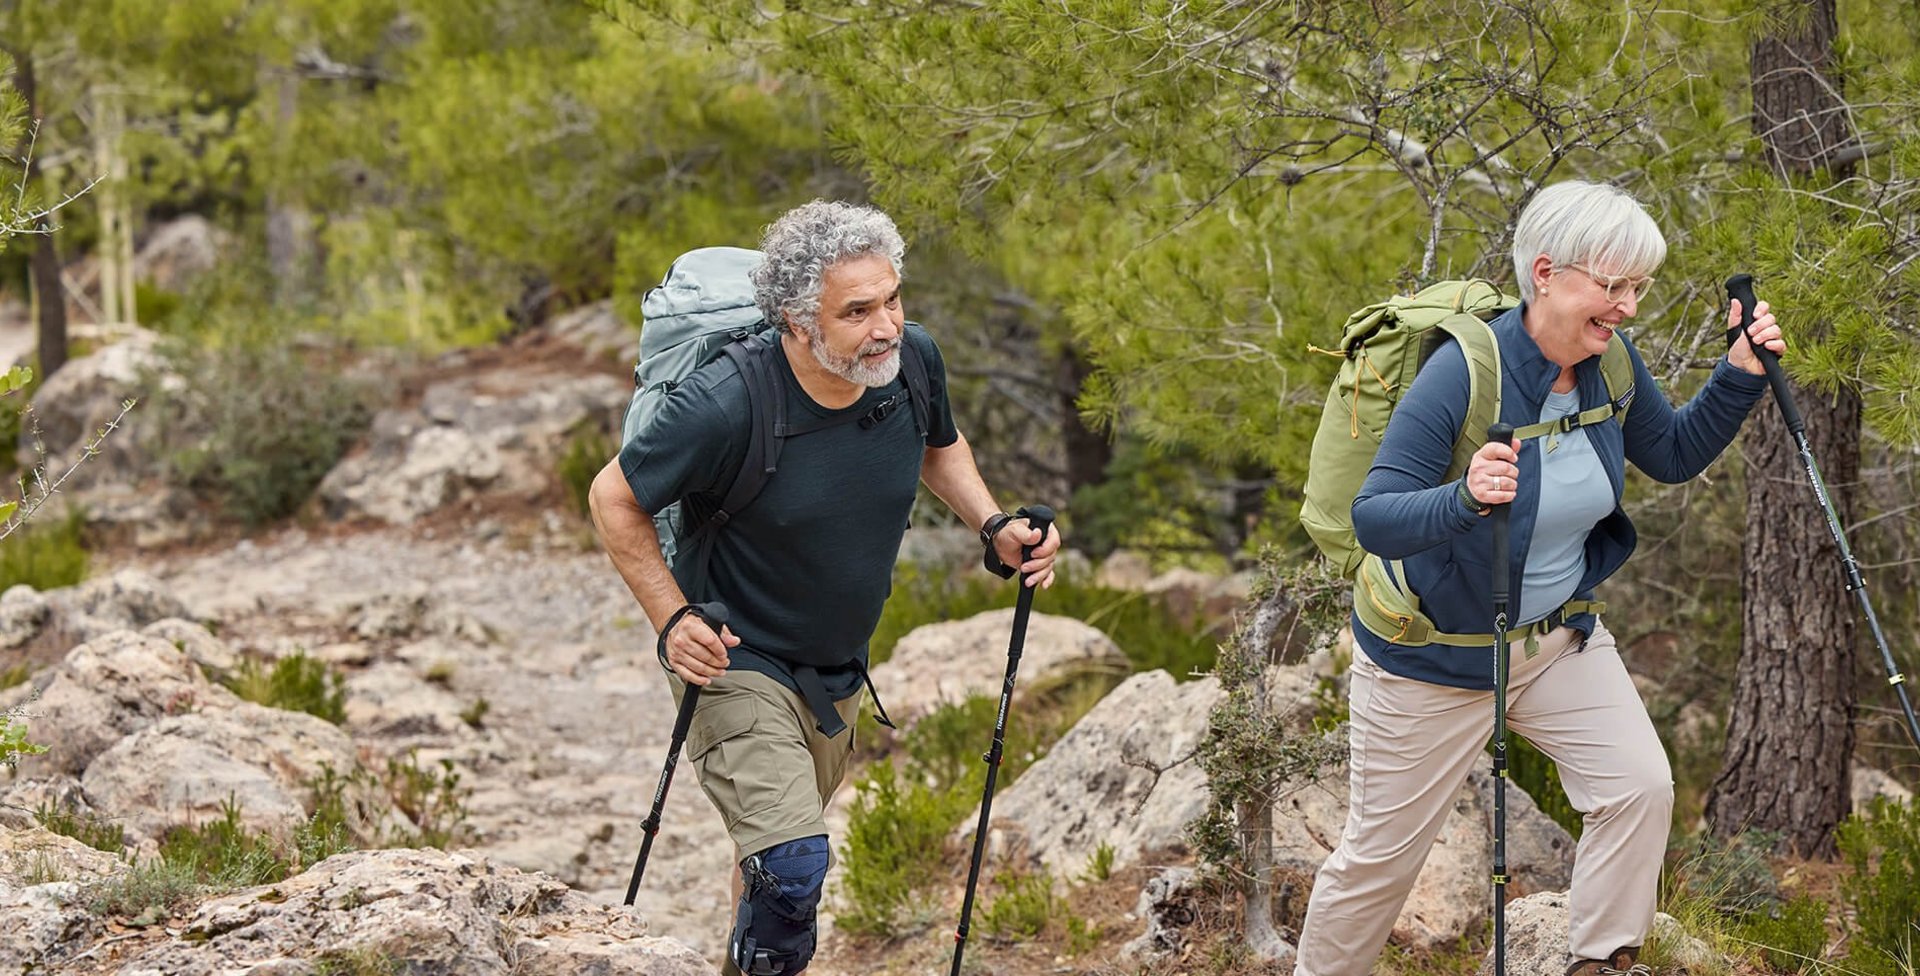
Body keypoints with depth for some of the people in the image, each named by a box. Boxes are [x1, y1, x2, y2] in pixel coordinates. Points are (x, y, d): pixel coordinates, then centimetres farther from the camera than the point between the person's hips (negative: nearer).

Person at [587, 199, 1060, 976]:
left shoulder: (913, 361, -14)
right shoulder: (726, 406, -30)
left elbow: (939, 447, 11)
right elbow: (614, 498, -14)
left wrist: (993, 527, -5)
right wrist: (673, 619, -20)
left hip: (840, 671, 6)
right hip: (735, 662, -6)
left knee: (778, 848, 25)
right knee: (792, 867, -23)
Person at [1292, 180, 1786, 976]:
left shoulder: (1611, 366, -10)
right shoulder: (1462, 374, -29)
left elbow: (1675, 456, 8)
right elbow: (1371, 519, -31)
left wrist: (1740, 374, -8)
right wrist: (1465, 499, -50)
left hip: (1560, 635, 5)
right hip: (1434, 655, -5)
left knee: (1641, 788, -10)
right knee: (1380, 854, 7)